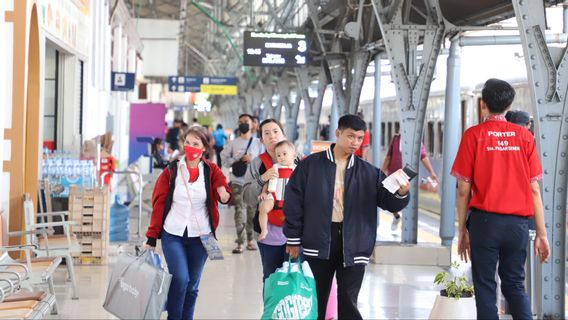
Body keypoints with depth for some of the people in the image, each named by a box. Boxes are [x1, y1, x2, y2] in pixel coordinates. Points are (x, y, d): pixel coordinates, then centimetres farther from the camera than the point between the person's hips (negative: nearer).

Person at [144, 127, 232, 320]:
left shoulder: (211, 171, 1)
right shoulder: (171, 171, 0)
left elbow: (224, 191, -13)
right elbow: (159, 204, 0)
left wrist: (225, 195, -38)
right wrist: (152, 237, -3)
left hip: (200, 236, 1)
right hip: (173, 234, -1)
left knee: (192, 284, 9)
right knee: (180, 279, -15)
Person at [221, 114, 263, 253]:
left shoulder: (258, 143, 4)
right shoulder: (233, 143, 7)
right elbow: (224, 158, 9)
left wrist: (253, 160, -15)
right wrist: (235, 161, -4)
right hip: (238, 182, 0)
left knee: (252, 211, 4)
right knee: (240, 210, -6)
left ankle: (250, 239, 18)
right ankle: (240, 242, -4)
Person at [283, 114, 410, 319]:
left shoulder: (369, 173, 6)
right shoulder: (310, 165, 1)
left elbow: (389, 202, 1)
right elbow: (293, 202, 1)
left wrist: (401, 194, -22)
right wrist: (293, 239, -1)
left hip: (353, 245, 1)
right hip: (318, 242, -1)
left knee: (348, 304, 3)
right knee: (315, 301, 10)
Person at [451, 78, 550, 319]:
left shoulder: (474, 135, -2)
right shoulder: (525, 136, 4)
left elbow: (464, 189, -3)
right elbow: (534, 189, 3)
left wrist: (462, 229, 5)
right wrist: (541, 234, 6)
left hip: (485, 220, -2)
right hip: (518, 223, 2)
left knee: (485, 286, 6)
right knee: (514, 284, 15)